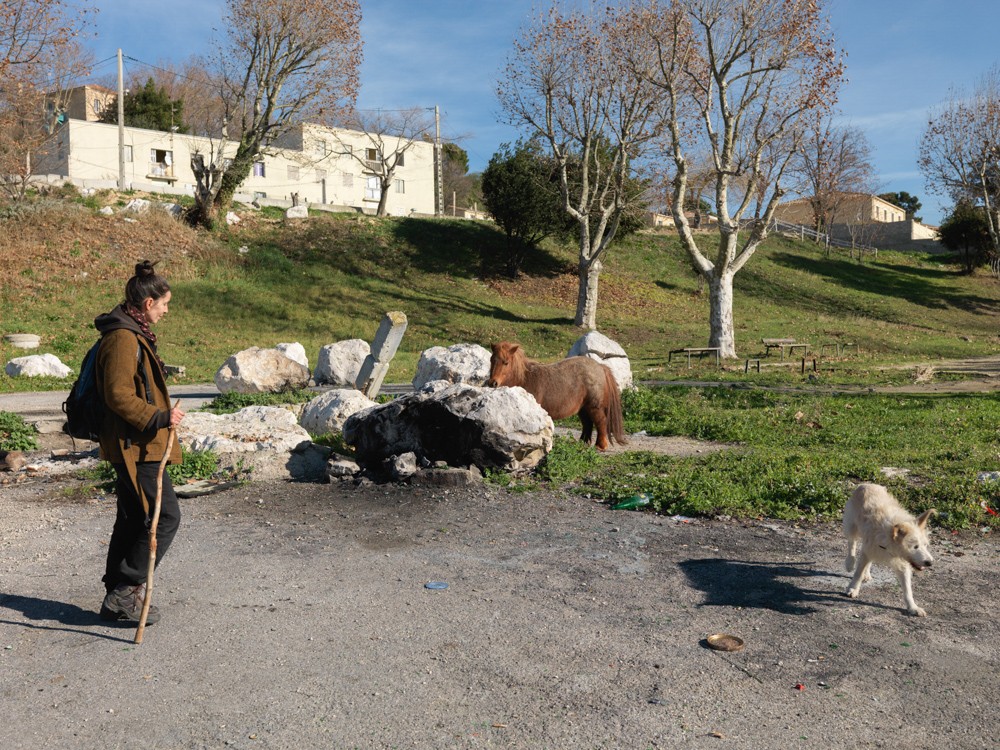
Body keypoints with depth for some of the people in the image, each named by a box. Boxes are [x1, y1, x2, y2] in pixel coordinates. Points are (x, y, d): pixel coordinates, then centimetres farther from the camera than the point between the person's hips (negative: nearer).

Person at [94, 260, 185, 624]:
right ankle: (126, 589, 1)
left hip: (133, 445, 11)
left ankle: (117, 600, 24)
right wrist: (161, 418, -22)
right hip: (136, 447, -11)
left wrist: (162, 414, 23)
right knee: (166, 515, -7)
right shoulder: (123, 339, -17)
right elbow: (119, 396, -23)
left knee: (132, 519, 15)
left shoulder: (133, 334, 16)